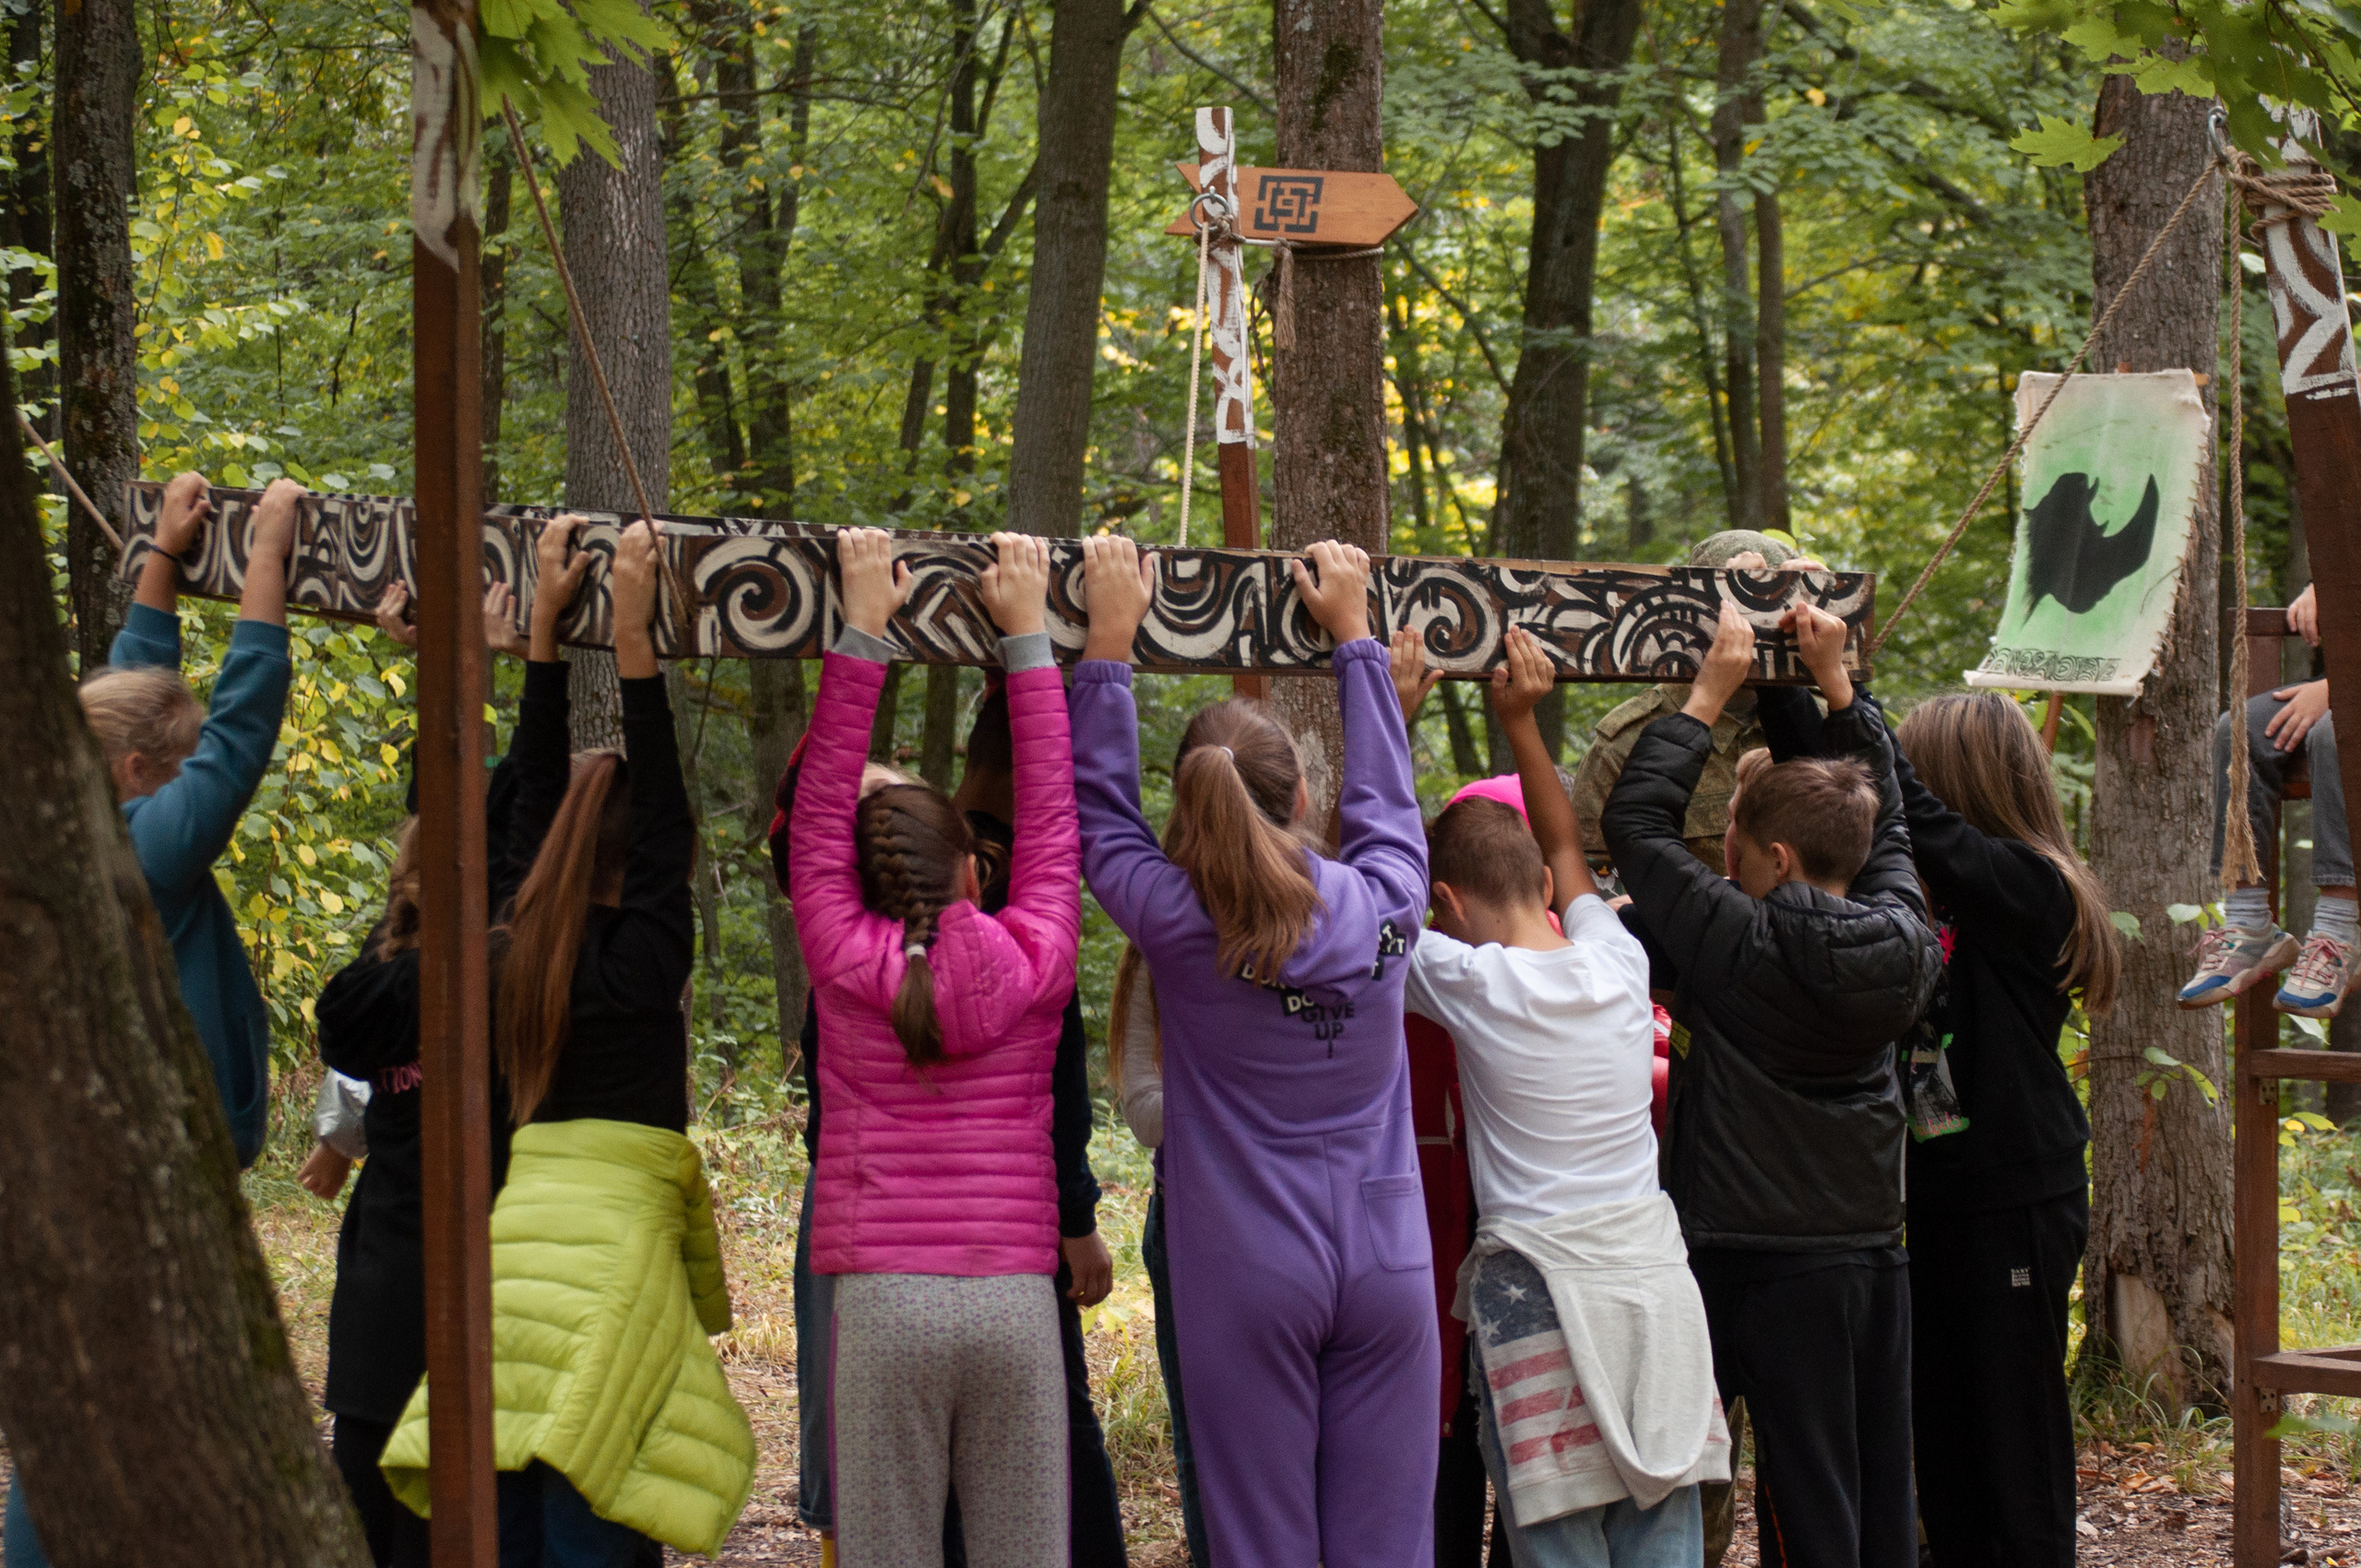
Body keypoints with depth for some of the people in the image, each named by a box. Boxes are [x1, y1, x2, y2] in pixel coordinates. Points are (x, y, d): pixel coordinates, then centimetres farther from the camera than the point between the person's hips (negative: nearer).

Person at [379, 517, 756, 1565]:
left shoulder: (522, 951, 11)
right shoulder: (642, 960, -6)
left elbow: (532, 801, 18)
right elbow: (664, 806, -6)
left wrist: (545, 625, 21)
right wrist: (632, 636, -7)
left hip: (514, 1238, 7)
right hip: (611, 1254, -7)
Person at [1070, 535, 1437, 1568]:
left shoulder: (1181, 926, -9)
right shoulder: (1383, 904, -2)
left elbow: (1099, 806, 6)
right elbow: (1384, 794, 18)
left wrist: (1110, 639, 13)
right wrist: (1352, 632, 31)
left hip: (1248, 1278, -2)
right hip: (1386, 1266, 2)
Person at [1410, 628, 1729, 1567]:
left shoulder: (1471, 984, -6)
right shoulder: (1617, 965, 6)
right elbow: (1565, 850, 24)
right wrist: (1520, 724, 26)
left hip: (1537, 1288, -4)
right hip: (1655, 1277, 5)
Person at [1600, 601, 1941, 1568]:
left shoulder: (1743, 944, -13)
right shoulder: (1904, 943, 2)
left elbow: (1635, 819, -6)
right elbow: (1886, 820, 20)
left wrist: (1709, 693, 0)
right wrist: (1836, 685, 22)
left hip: (1776, 1270, -6)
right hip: (1876, 1254, 6)